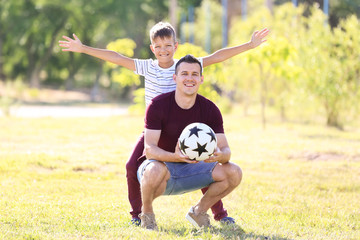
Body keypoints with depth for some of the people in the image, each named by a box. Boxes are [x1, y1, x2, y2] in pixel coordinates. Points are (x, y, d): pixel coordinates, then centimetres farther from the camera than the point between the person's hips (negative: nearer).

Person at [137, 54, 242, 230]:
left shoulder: (210, 110, -5)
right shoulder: (158, 105, -17)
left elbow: (225, 149, -9)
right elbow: (149, 149, -24)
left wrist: (220, 155, -35)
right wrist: (175, 157, -45)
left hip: (188, 170, 4)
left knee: (233, 173, -16)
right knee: (155, 170, -42)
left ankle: (199, 211, 9)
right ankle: (146, 213, -9)